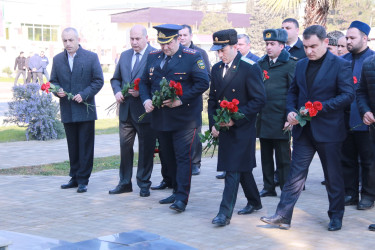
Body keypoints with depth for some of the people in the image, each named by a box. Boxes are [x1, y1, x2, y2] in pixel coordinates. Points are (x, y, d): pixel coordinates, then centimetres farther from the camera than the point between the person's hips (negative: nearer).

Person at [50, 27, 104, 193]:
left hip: (85, 110, -3)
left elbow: (98, 81, -3)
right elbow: (53, 81, 13)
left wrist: (84, 94, -15)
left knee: (85, 147, 0)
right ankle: (75, 178, 20)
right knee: (73, 147, 11)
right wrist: (57, 90, -9)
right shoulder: (57, 59, 9)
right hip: (67, 111, 3)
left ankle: (83, 180, 7)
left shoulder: (91, 57, -2)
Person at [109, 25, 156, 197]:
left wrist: (141, 91, -20)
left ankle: (144, 184, 16)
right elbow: (115, 78, 20)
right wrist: (117, 91, 0)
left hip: (145, 111, -6)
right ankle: (125, 183, 21)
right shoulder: (124, 55, 13)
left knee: (146, 149, 5)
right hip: (126, 110, 6)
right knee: (125, 146, 11)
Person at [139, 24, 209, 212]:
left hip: (184, 118, -6)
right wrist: (146, 99, -4)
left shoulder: (192, 57, -7)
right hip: (160, 118, 6)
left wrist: (181, 100, -18)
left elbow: (203, 83, -12)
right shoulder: (153, 57, 10)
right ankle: (177, 191, 27)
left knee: (183, 157, -7)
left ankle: (182, 198, -6)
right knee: (168, 158, 13)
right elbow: (144, 82, 16)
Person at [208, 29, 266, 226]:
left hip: (242, 129, -7)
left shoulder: (250, 68, -11)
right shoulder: (217, 69, 10)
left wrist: (235, 119, -18)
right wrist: (213, 124, 3)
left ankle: (225, 212, -8)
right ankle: (254, 202, 33)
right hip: (224, 128, 7)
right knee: (241, 167, 17)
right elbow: (212, 99, 16)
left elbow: (259, 100, -14)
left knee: (234, 170, -9)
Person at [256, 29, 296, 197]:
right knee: (266, 156, 12)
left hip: (280, 119, -6)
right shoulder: (261, 63, 12)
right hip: (263, 118, 6)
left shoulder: (290, 64, -5)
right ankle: (268, 187, 22)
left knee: (283, 157, 0)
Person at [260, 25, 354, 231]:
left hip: (328, 130, -4)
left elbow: (348, 95, -13)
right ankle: (283, 216, 4)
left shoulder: (340, 65, -8)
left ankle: (336, 216, 22)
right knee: (295, 173, 3)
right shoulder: (301, 65, 10)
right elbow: (293, 91, 18)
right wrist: (291, 110, -2)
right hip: (303, 129, 4)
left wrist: (319, 108, -20)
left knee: (333, 176, 8)